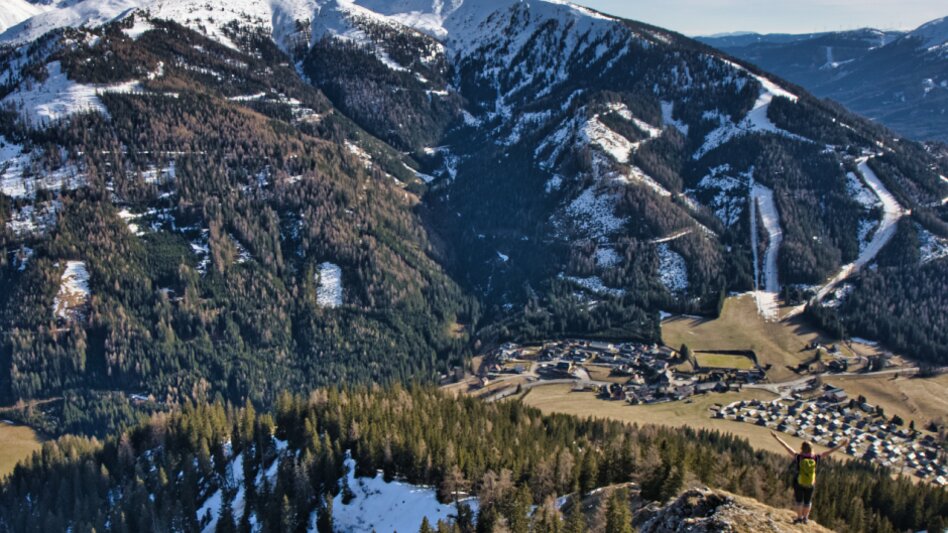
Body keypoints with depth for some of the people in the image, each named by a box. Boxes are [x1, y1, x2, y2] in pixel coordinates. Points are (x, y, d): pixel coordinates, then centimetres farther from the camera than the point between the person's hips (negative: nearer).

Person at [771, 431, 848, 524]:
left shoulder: (798, 457, -21)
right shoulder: (815, 458, -17)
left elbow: (786, 447, -18)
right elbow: (829, 451, -11)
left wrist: (777, 437, -12)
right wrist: (841, 445, -5)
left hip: (798, 484, -2)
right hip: (810, 485, 2)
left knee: (798, 500, 20)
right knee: (808, 501, 23)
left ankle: (799, 517, 29)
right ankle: (805, 518, 36)